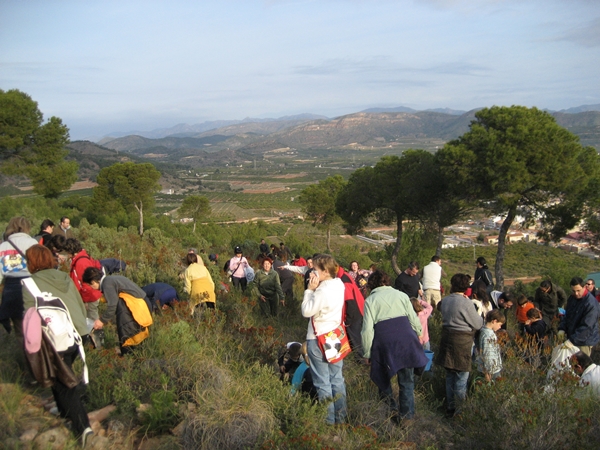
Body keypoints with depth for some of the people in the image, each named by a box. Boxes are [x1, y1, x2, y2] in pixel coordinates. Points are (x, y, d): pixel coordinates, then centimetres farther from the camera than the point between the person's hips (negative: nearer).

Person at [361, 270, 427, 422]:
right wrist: (418, 334, 24)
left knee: (382, 378, 20)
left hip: (384, 345, -2)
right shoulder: (401, 295, 9)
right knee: (406, 381, 13)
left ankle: (392, 409, 22)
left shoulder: (370, 300, 3)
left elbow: (367, 329, -4)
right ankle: (406, 415, 18)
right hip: (406, 341, 2)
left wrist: (367, 353, 4)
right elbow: (414, 320, 6)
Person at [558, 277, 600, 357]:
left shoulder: (591, 304, -23)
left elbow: (586, 326, -26)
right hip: (572, 337, 7)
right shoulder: (572, 298, 3)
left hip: (584, 340, -7)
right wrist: (562, 328, -3)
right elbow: (567, 315, 14)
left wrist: (572, 340, -28)